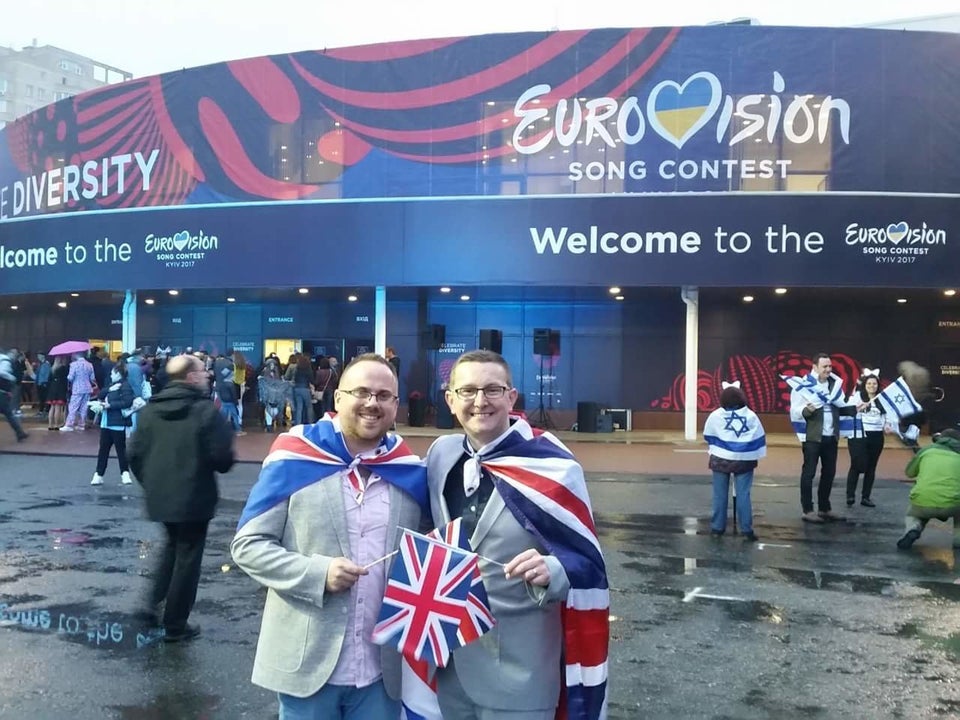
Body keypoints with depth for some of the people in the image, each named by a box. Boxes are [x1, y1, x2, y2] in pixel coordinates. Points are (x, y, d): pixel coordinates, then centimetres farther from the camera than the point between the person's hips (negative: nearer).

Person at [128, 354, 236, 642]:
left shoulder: (150, 409, 2)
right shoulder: (206, 410, -16)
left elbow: (135, 454, 2)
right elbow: (222, 459, -19)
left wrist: (150, 483, 16)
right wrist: (226, 431, 3)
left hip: (159, 495, 6)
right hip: (194, 497, -6)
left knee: (173, 544, 29)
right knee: (187, 556, 8)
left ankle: (155, 602, 21)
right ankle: (175, 625, 16)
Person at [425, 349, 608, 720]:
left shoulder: (551, 467, -14)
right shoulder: (440, 455, 3)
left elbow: (587, 564, -13)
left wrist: (551, 570, -31)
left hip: (519, 667, -5)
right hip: (449, 656, 5)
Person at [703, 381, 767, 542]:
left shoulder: (715, 416, -6)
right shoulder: (750, 416, -4)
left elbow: (708, 437, 8)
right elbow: (759, 438, 4)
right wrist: (755, 456, 16)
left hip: (720, 459, 0)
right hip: (744, 460, 0)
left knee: (720, 495, 8)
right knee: (743, 495, 3)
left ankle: (717, 528, 14)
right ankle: (747, 530, 4)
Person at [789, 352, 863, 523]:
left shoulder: (835, 383, 8)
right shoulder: (803, 385, -11)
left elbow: (840, 408, 14)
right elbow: (795, 411, -15)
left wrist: (853, 409, -3)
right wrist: (807, 410, -34)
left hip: (831, 437, 7)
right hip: (812, 437, -6)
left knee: (829, 472, 13)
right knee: (809, 473, -2)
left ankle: (825, 508, 24)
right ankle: (807, 510, 2)